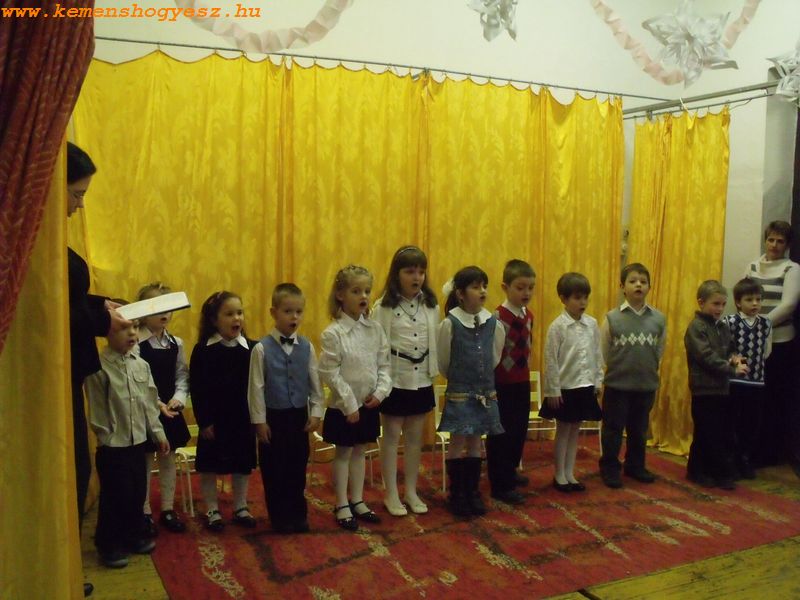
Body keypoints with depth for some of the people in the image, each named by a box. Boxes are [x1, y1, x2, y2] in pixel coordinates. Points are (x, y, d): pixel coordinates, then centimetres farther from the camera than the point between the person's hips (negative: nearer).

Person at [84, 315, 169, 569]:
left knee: (138, 493, 15)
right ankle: (108, 546, 22)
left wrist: (158, 433, 11)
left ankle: (133, 537, 34)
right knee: (114, 497, 4)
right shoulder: (99, 367, -16)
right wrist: (106, 437, -10)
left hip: (138, 441, 6)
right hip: (112, 446, -6)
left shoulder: (141, 365, 2)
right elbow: (97, 409, -12)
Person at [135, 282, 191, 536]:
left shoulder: (176, 343, 4)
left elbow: (182, 376, 5)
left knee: (168, 459, 13)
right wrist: (155, 403, -22)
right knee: (144, 462, 7)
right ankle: (145, 513, 20)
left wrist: (178, 398, -11)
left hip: (171, 411, 5)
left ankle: (167, 510, 25)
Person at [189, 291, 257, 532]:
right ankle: (212, 510, 26)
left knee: (243, 464, 13)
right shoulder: (203, 350, -10)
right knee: (209, 466, 10)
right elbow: (197, 389, -9)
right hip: (214, 419, -2)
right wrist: (204, 421, -10)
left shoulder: (251, 348, -4)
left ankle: (240, 508, 30)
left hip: (244, 418, 2)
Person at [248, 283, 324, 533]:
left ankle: (298, 514, 29)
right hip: (273, 416, -3)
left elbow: (315, 382, 4)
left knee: (298, 466, 13)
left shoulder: (307, 347, -2)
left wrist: (316, 412, 1)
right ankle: (280, 517, 24)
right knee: (273, 468, 8)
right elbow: (256, 387, -8)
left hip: (299, 415, 3)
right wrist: (259, 421, -7)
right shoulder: (262, 348, -12)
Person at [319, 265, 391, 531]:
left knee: (359, 452, 17)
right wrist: (349, 404, -16)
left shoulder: (375, 329, 0)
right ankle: (342, 506, 22)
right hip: (344, 406, -5)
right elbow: (329, 373, -16)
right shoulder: (333, 333, -15)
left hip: (369, 404, 5)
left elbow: (384, 364, 4)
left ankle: (357, 501, 30)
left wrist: (381, 391, -10)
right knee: (343, 453, 9)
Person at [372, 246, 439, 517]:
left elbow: (435, 342, 4)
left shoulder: (431, 304, 2)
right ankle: (391, 495, 20)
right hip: (394, 380, -4)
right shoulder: (384, 306, -10)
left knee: (415, 437, 13)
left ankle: (411, 491, 26)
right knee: (392, 437, 8)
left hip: (421, 380, 4)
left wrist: (434, 372, 2)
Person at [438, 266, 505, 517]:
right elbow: (443, 363, -2)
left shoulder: (493, 323, -2)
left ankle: (473, 492, 24)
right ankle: (457, 494, 17)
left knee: (475, 442, 13)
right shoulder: (450, 324, -13)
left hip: (485, 392, 4)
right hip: (459, 393, -4)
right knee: (458, 442, 4)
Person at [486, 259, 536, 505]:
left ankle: (510, 472, 38)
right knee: (500, 433, 2)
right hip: (503, 383, -8)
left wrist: (526, 375, 14)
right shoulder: (498, 317, -17)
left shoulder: (529, 316, 7)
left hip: (522, 382, 8)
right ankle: (500, 485, 12)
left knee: (519, 430, 18)